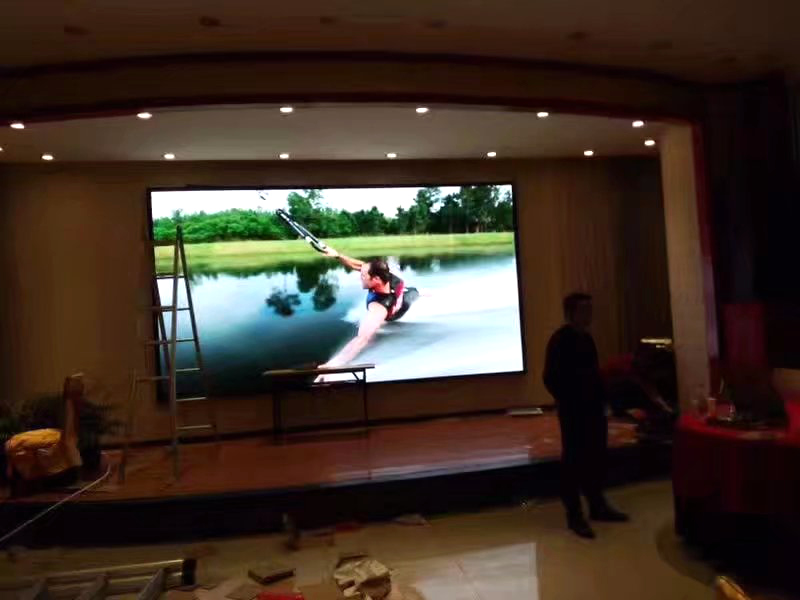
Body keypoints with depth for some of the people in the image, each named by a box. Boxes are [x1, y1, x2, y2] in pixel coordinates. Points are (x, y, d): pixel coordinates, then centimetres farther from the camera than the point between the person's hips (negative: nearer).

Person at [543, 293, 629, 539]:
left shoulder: (587, 338, 11)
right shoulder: (559, 340, -13)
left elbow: (594, 372, 16)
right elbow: (550, 379, -16)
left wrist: (601, 399, 8)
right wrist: (568, 404, -16)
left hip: (594, 408, 8)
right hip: (573, 411, -8)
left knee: (596, 458, 16)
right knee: (573, 461, 2)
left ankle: (598, 506, 32)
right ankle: (574, 515, 14)